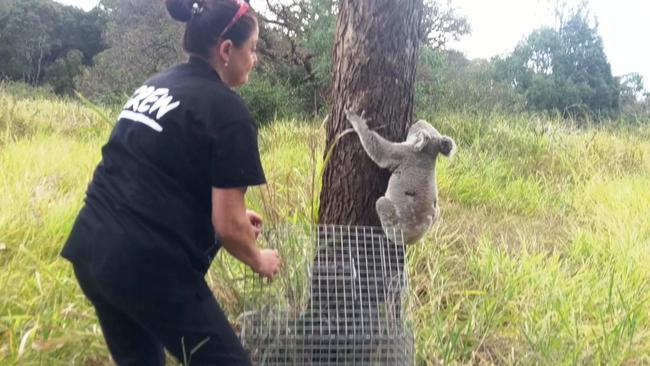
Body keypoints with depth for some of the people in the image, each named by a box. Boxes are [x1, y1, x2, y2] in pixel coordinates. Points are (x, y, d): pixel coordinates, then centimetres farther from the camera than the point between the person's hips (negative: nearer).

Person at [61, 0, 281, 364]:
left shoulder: (154, 86, 14)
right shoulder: (227, 110, -11)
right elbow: (227, 226, -12)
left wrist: (234, 214, 24)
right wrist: (259, 259, 10)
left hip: (92, 248, 9)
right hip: (148, 266, -8)